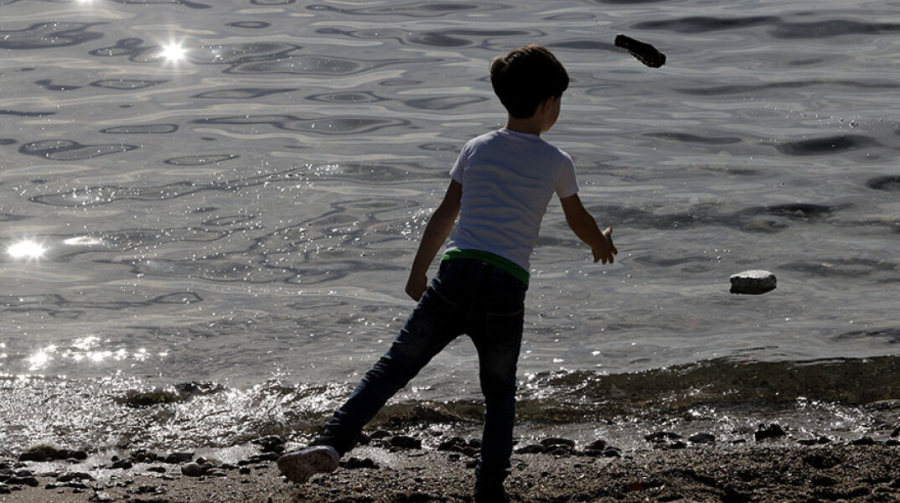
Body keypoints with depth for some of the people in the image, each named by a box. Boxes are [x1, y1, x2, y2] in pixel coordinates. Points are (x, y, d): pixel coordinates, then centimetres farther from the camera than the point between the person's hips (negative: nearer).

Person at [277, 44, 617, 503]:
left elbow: (443, 217, 18)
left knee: (392, 367, -1)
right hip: (506, 291, -1)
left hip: (457, 274, 1)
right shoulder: (557, 163, 8)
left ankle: (332, 443, -17)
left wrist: (417, 274, 26)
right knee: (500, 395, 17)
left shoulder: (476, 150, 14)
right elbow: (580, 222, 24)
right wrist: (602, 244, 46)